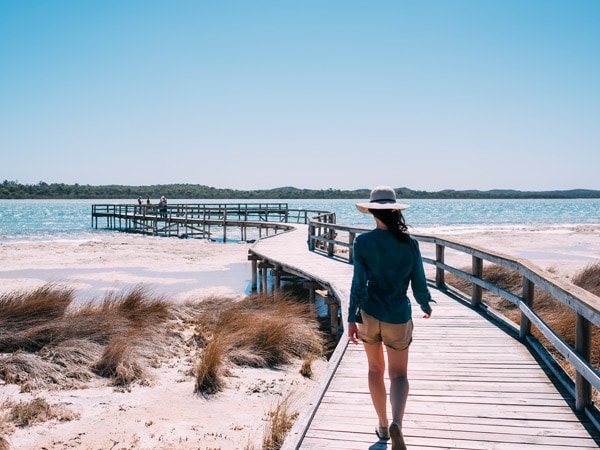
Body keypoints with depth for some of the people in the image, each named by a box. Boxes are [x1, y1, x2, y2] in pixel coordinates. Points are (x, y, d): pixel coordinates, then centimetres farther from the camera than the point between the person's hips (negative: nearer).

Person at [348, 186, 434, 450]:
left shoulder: (363, 242, -9)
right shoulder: (409, 243, -5)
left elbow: (358, 282, -12)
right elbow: (419, 285, 0)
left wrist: (352, 318, -7)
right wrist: (426, 306, 19)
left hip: (369, 314, 0)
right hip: (398, 318, 0)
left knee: (375, 369, 20)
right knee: (399, 374, 11)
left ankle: (383, 426, 29)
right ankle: (396, 423, -15)